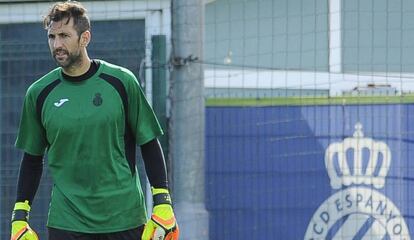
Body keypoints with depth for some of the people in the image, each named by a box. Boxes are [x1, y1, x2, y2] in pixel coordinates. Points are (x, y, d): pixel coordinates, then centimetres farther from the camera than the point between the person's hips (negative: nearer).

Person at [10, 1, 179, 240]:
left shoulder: (121, 81, -1)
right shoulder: (39, 93, 3)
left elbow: (150, 145, 4)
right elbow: (32, 159, 12)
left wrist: (162, 203, -2)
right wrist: (19, 217, 7)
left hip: (125, 220, -1)